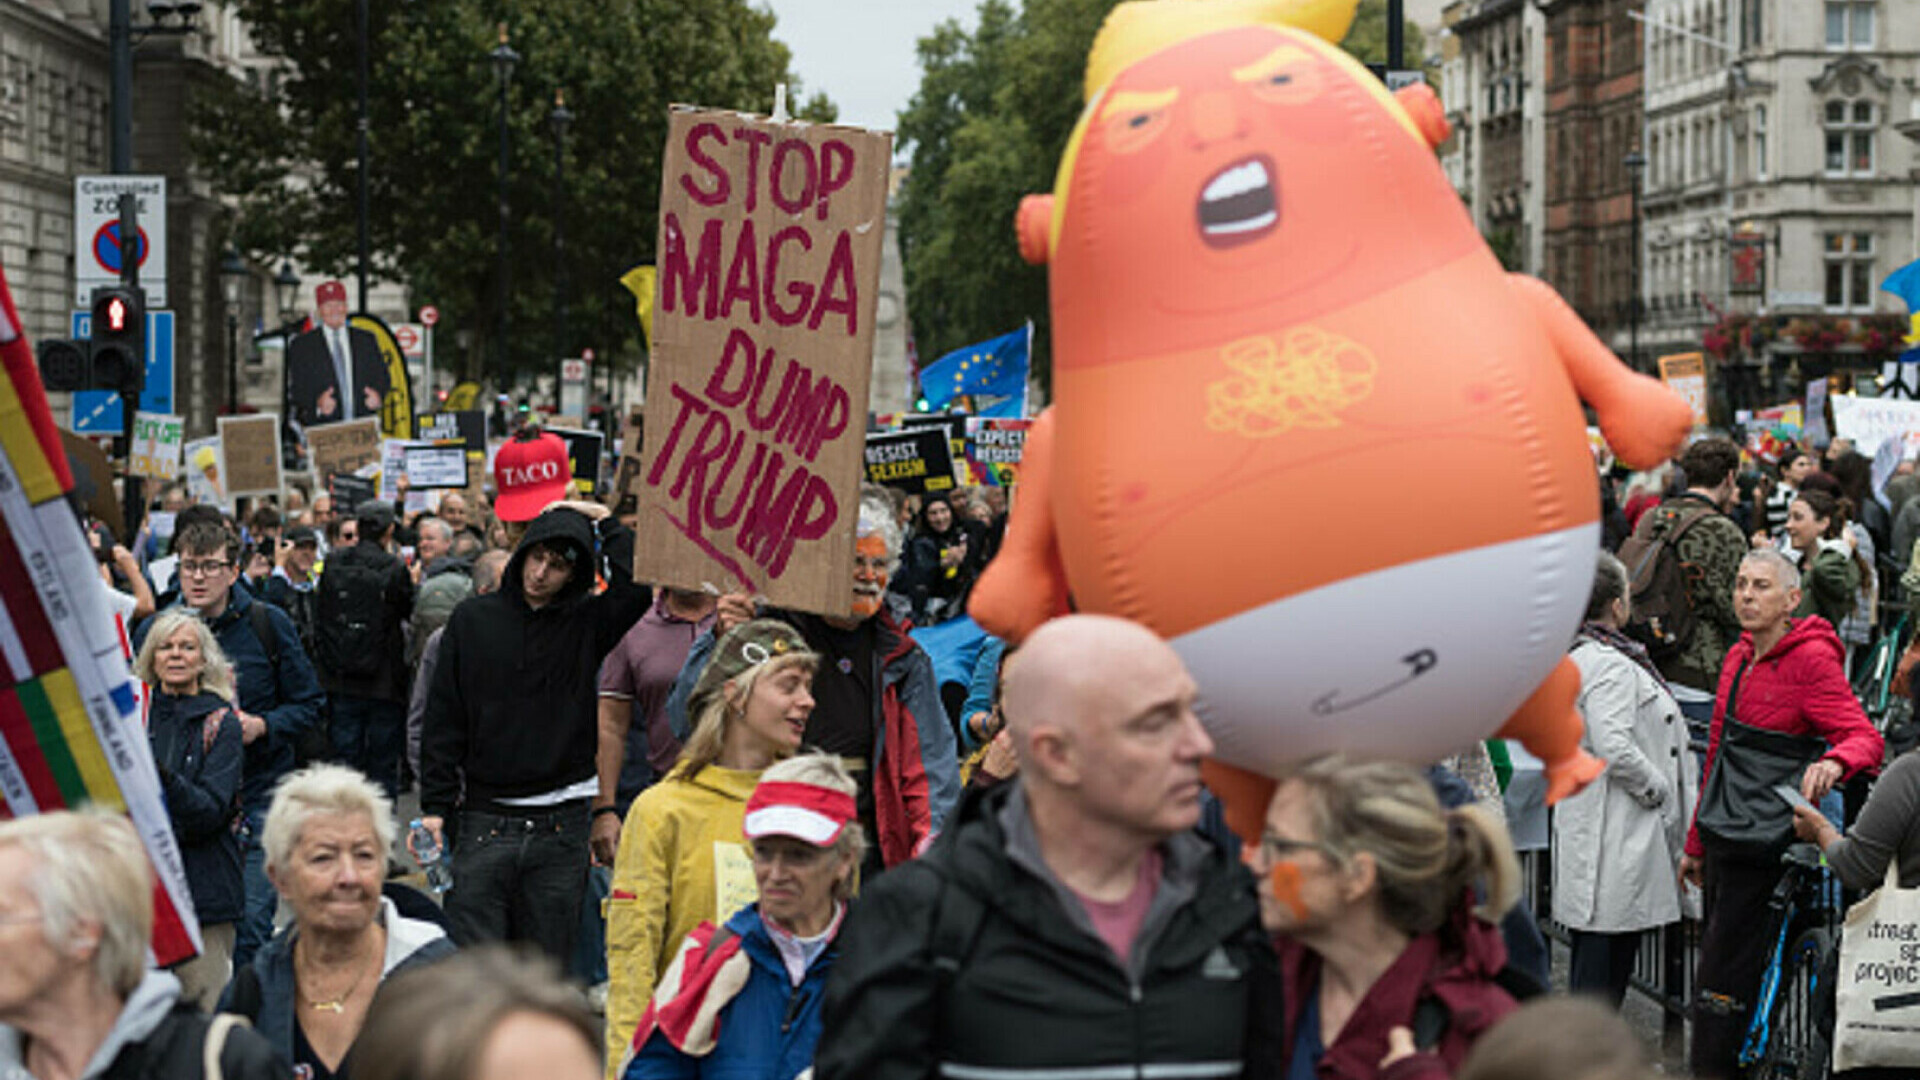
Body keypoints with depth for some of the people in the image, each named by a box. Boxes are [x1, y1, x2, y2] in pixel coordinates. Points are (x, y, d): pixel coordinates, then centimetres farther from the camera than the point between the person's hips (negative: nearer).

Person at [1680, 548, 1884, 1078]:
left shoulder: (1811, 660, -10)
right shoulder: (1740, 658, 14)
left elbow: (1866, 738, -18)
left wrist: (1832, 762, -41)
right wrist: (1696, 843, 24)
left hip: (1765, 849, -8)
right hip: (1724, 842, 8)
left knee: (1722, 981, -10)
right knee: (1717, 969, 12)